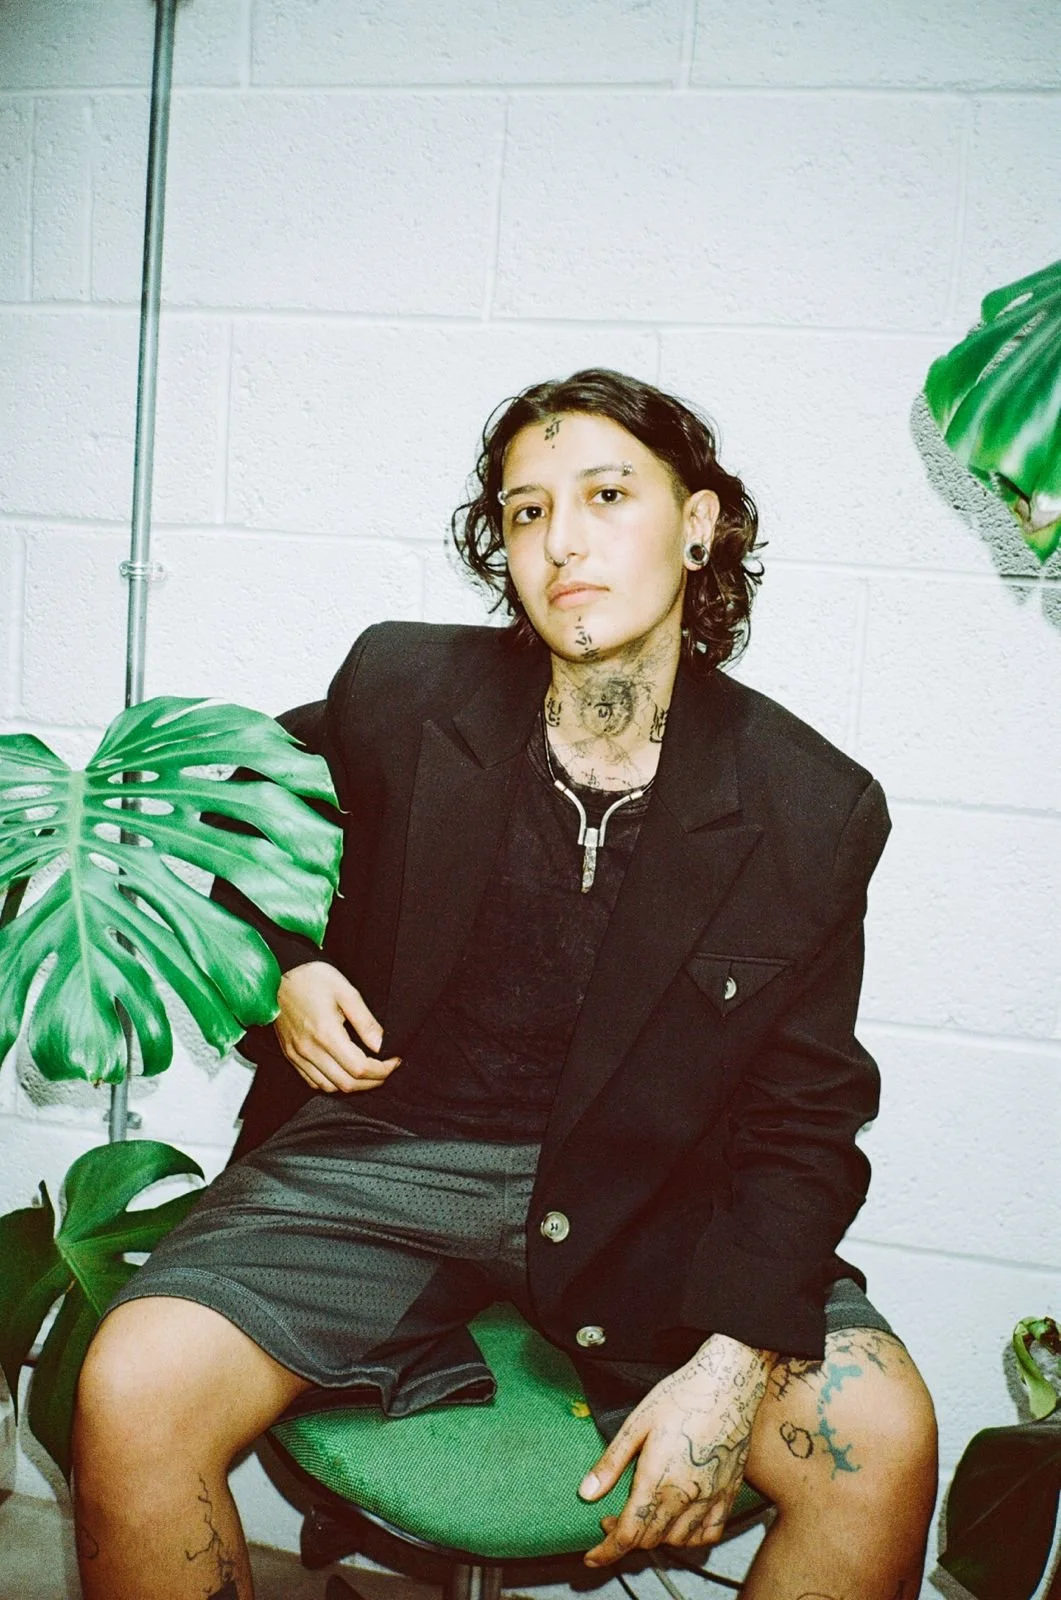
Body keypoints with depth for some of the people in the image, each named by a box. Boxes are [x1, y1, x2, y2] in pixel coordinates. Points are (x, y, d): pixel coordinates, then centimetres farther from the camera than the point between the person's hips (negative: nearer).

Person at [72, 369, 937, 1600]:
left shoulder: (814, 808, -7)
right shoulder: (401, 691, -5)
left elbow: (801, 1116, -3)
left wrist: (736, 1360, -16)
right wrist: (280, 966, -4)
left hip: (643, 1191, 0)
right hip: (384, 1144, 1)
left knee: (881, 1441, -19)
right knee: (133, 1393, -22)